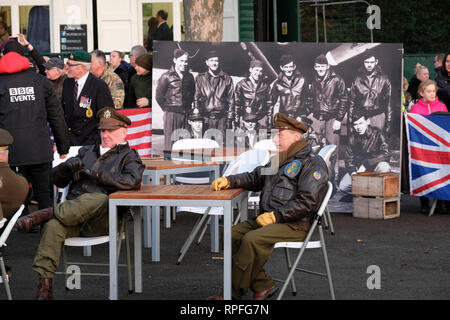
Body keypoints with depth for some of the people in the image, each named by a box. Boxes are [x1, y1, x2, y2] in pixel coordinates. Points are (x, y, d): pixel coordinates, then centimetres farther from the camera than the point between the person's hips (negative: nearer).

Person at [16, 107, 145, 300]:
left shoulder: (129, 157, 17)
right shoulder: (87, 152, 32)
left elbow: (132, 181, -8)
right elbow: (58, 179, 26)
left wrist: (95, 173, -9)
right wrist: (66, 167, 2)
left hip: (103, 219, -3)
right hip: (73, 215, 3)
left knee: (98, 199, -39)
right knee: (54, 225, -31)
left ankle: (45, 213, -34)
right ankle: (44, 282, -36)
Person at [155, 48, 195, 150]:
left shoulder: (189, 77, 11)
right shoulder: (166, 76, -2)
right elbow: (159, 96, 1)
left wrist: (188, 108, 12)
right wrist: (167, 109, 4)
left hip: (186, 114, 4)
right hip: (171, 115, -4)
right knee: (170, 142, -4)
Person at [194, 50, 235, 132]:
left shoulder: (226, 79, 9)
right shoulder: (200, 78, 9)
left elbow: (231, 100, 9)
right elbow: (196, 98, 9)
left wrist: (229, 118, 2)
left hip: (222, 119, 0)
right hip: (205, 118, 0)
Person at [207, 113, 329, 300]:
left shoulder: (313, 164, -8)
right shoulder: (280, 161, 23)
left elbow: (307, 201, -18)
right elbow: (254, 178, 28)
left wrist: (275, 216, -21)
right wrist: (229, 181, 10)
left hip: (296, 225, -10)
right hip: (269, 219, 10)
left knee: (252, 240, -28)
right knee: (233, 234, -7)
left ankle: (233, 294, -19)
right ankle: (262, 285, -7)